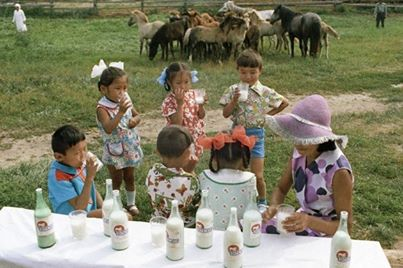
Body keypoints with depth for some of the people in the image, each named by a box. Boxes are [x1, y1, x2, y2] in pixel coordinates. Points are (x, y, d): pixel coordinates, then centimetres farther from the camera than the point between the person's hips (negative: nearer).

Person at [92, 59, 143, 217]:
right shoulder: (102, 108, -24)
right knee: (117, 180, 10)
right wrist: (121, 112, -46)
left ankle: (131, 203, 38)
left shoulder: (125, 100, -6)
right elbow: (108, 129, -38)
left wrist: (135, 120, -15)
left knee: (130, 177, 20)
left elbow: (137, 115, 8)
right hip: (114, 151, -5)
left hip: (130, 148, 5)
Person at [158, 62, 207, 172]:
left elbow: (201, 116, 2)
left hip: (195, 137, 6)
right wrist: (180, 103, -31)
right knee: (182, 168, 4)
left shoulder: (193, 94, -4)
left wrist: (201, 104, -18)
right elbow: (177, 124, -27)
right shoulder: (169, 101, -20)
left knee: (192, 163, 20)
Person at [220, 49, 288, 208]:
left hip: (256, 135, -2)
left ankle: (262, 202, 25)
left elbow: (285, 103, 5)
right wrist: (234, 100, -20)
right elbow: (225, 114, -6)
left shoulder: (265, 92, -7)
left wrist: (268, 114, -1)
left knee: (257, 176, 1)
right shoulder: (233, 90, -3)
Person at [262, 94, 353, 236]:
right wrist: (274, 206, -21)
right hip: (303, 220, 6)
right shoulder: (299, 152, -11)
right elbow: (281, 189, 2)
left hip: (326, 232, -5)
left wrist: (309, 221, -37)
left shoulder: (338, 171, -29)